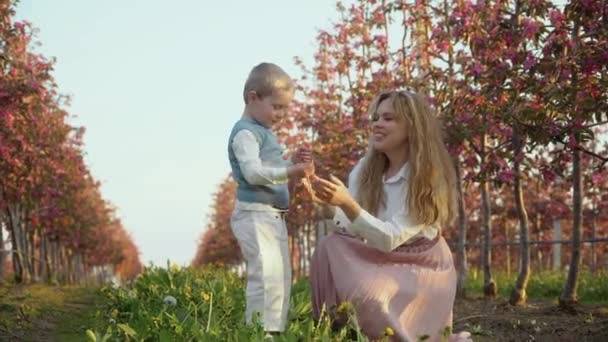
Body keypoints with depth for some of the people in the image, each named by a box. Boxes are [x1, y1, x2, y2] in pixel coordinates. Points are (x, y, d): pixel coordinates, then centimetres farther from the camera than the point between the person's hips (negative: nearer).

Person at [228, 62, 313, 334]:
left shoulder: (265, 132, 19)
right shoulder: (246, 132, -11)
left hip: (274, 215, 11)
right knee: (267, 274, -19)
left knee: (281, 276, 13)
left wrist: (293, 163, 9)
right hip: (254, 213, -11)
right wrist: (289, 172, -31)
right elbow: (253, 172, -23)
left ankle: (275, 329, 19)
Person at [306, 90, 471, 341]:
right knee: (331, 248, -20)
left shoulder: (427, 179, -18)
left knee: (366, 294, -29)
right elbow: (351, 230, -9)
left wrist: (348, 205, -37)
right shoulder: (366, 168, -2)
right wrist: (329, 205, -28)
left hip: (420, 268, -5)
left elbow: (390, 239, -26)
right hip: (380, 260, 5)